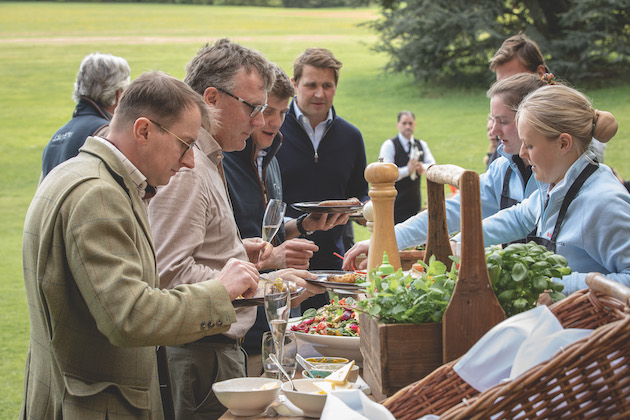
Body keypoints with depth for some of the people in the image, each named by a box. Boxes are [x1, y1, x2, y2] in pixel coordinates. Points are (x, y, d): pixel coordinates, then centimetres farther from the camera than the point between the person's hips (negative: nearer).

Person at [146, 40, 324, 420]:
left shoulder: (208, 161, 17)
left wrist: (236, 253, 11)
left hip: (220, 346, 10)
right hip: (199, 356, -10)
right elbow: (173, 275, -24)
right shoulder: (184, 168, -17)